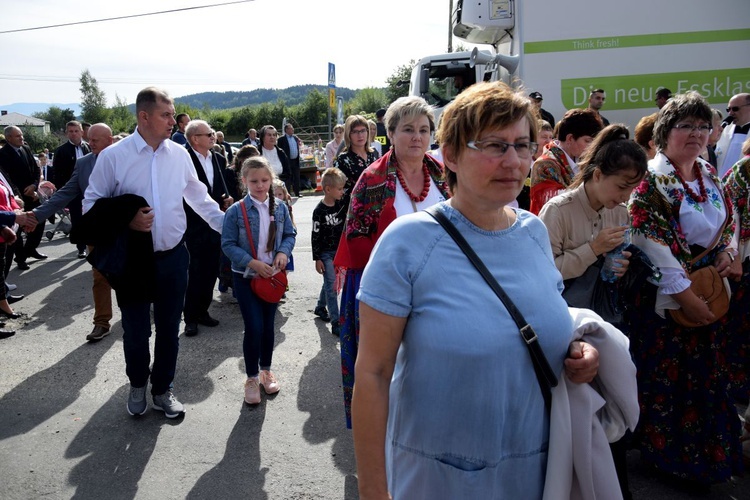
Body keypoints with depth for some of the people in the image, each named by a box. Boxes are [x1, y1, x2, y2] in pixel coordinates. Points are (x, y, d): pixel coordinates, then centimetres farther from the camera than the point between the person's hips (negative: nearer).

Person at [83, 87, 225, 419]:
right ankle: (137, 385, 41)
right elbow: (91, 205, -3)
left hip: (173, 257, 3)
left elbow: (199, 198, 11)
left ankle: (163, 390, 35)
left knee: (169, 328, 14)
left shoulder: (179, 154, 0)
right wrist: (126, 220, -17)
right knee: (135, 329, 13)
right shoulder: (113, 156, -9)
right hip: (133, 258, -2)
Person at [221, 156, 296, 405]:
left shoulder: (280, 207, -1)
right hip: (246, 276, -3)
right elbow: (228, 244, -11)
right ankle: (252, 377, 14)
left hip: (273, 275, 3)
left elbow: (290, 234, 6)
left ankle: (266, 370, 33)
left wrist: (284, 252, -13)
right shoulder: (236, 211, -11)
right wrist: (252, 262, -20)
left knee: (268, 325, 14)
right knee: (254, 327, -5)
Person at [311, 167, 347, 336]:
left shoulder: (342, 205, -1)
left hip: (339, 251, 6)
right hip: (326, 253, -6)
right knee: (331, 286, -6)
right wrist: (317, 259, -11)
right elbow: (315, 236, -12)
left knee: (329, 283, 19)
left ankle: (320, 307, 41)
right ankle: (336, 323, -4)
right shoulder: (319, 211, -16)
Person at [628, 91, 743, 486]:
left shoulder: (709, 175, 8)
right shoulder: (651, 180, -15)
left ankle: (705, 451, 37)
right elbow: (652, 245, -21)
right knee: (666, 376, 5)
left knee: (705, 373, 18)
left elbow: (728, 221, 20)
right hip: (666, 297, -7)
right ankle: (663, 453, 25)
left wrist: (727, 251, -2)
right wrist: (685, 295, -20)